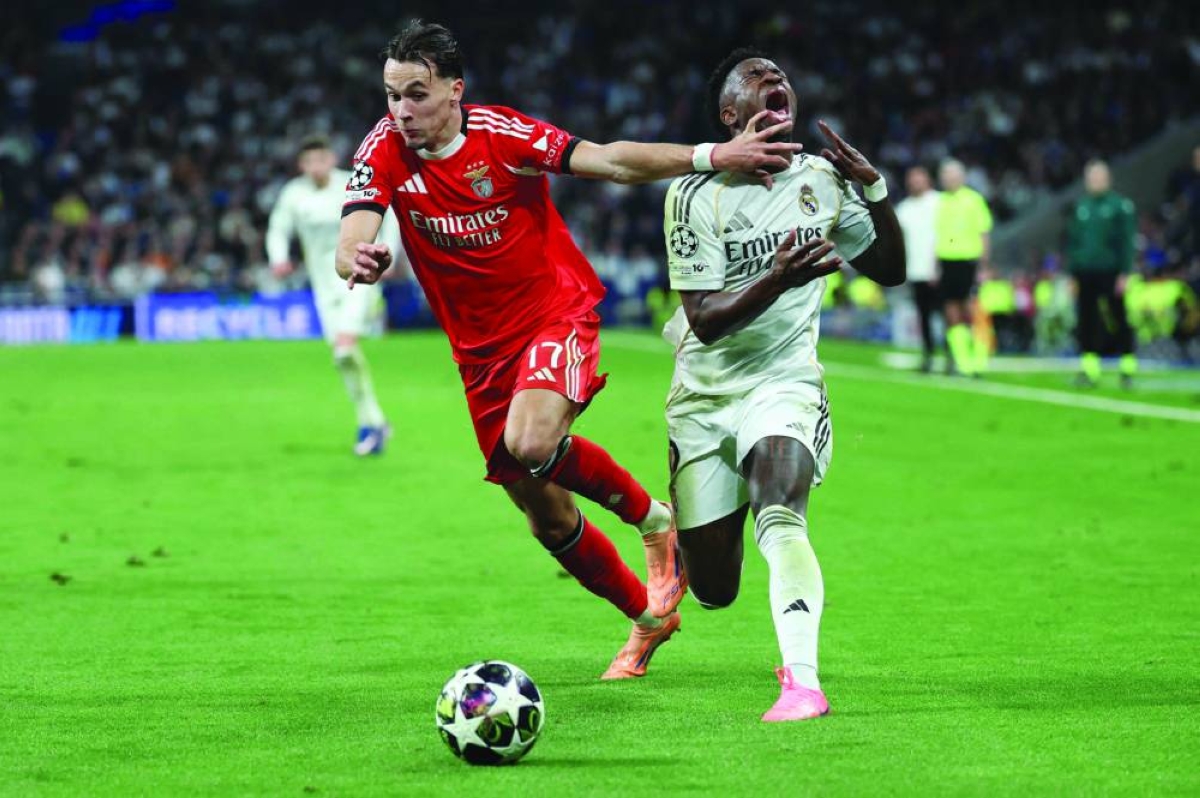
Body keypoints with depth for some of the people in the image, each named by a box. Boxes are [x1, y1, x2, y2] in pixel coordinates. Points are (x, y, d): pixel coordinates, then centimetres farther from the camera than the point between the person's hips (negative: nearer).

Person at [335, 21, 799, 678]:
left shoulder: (500, 135, -15)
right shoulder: (385, 152, -9)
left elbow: (610, 160, -19)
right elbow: (351, 244, -20)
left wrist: (708, 156, -31)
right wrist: (358, 261, -46)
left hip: (557, 314, -4)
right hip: (481, 349, 4)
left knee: (531, 444, -33)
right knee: (548, 521, 8)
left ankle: (650, 516, -4)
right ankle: (649, 615, 32)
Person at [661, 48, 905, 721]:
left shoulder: (822, 180, 3)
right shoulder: (697, 193, -10)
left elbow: (891, 270, 12)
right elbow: (703, 317, -18)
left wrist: (875, 191, -4)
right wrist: (777, 280, -35)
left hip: (786, 382, 1)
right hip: (706, 394, -1)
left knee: (780, 513, -31)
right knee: (715, 591, 4)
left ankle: (802, 681, -37)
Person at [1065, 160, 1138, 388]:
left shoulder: (1120, 205, -4)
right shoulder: (1080, 207, 11)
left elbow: (1127, 240, -6)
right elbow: (1072, 239, 15)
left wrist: (1124, 272, -12)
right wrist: (1071, 271, 11)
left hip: (1110, 273, -5)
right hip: (1085, 273, 5)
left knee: (1120, 321, 1)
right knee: (1086, 321, 3)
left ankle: (1128, 369, 9)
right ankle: (1089, 368, 7)